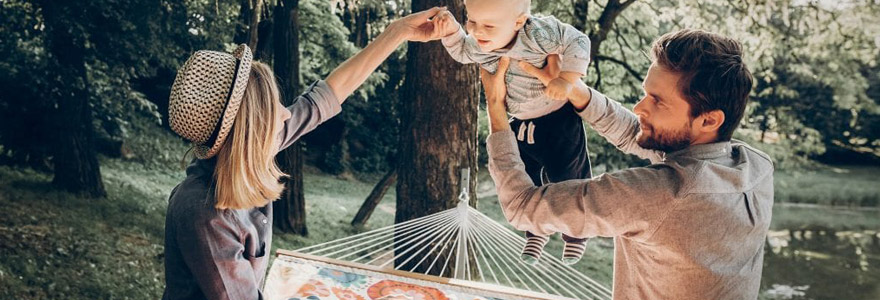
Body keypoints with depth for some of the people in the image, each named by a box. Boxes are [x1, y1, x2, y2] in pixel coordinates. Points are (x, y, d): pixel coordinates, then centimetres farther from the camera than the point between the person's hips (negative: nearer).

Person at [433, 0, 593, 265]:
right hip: (520, 126, 6)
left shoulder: (538, 33, -32)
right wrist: (452, 31, -11)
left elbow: (577, 42, -24)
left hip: (559, 123, -5)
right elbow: (462, 51, 9)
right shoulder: (478, 46, -13)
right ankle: (536, 233, 41)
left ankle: (576, 234, 34)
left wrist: (566, 79, -34)